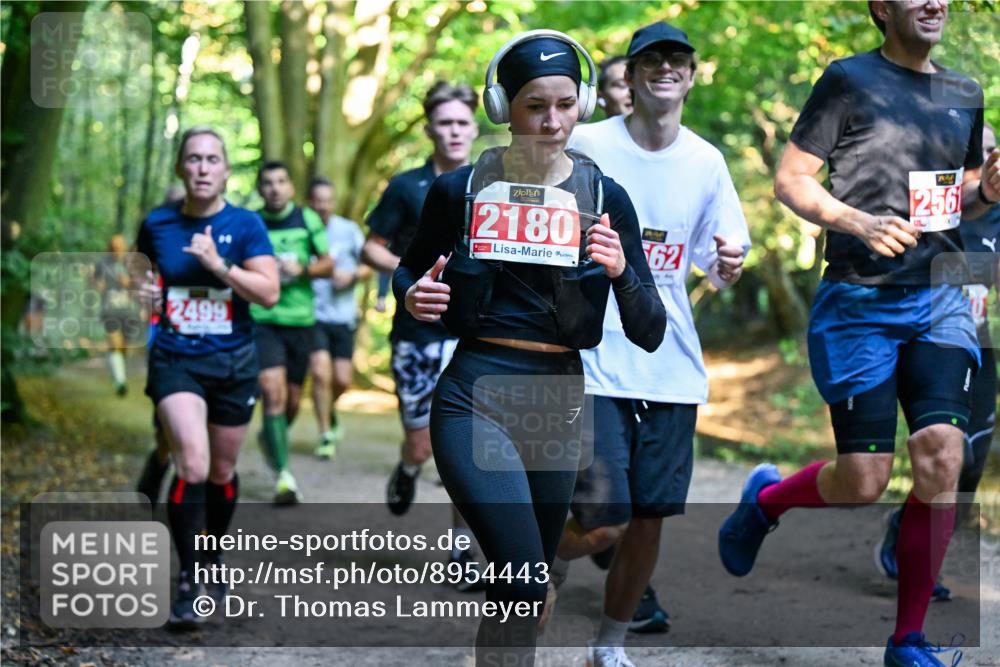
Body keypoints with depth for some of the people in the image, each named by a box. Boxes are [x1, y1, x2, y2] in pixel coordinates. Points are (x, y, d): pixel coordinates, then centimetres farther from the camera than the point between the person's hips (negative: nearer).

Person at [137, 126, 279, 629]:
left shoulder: (245, 225, -4)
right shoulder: (157, 225, 1)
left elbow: (269, 293, -13)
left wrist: (219, 265, -23)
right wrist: (142, 293, -1)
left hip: (233, 362, 1)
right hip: (175, 360, -1)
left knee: (222, 472, 12)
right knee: (192, 465, -19)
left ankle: (214, 556, 37)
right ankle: (188, 580, -10)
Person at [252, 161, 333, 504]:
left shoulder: (307, 220, 4)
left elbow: (328, 265, 7)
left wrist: (302, 270, -12)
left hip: (301, 319, 2)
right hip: (261, 319, -2)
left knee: (292, 398, 9)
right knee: (273, 391, -17)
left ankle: (270, 437, 43)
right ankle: (283, 475, -16)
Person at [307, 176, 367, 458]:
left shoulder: (349, 230, 2)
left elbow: (367, 266, 9)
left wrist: (352, 276, -10)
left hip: (343, 316, 2)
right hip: (313, 315, -2)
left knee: (342, 380, 2)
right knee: (321, 372, -13)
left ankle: (330, 411, 36)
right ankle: (326, 435, 0)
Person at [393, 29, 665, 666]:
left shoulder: (605, 198, 1)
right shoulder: (460, 190, -1)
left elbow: (649, 334, 0)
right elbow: (409, 271, 17)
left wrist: (621, 272, -19)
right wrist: (413, 297, -6)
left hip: (558, 404, 3)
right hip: (476, 397, -3)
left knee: (524, 589, 15)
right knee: (525, 584, -21)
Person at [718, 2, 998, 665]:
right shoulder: (850, 80, -4)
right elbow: (790, 180, -5)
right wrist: (861, 224, -21)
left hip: (941, 299, 5)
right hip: (860, 304, -5)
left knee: (941, 455, -11)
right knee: (864, 482, -5)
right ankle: (766, 497, 30)